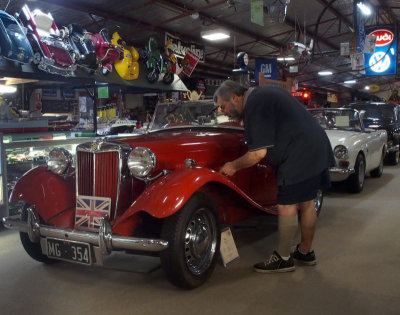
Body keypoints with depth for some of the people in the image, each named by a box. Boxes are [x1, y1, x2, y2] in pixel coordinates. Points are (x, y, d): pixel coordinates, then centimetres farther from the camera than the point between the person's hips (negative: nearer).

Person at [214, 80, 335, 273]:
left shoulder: (254, 105, -15)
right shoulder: (263, 94, 16)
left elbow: (259, 153, -19)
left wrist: (233, 166, -6)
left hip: (300, 155, -10)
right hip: (317, 148, 10)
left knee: (286, 206, -3)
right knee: (306, 203, 17)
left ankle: (283, 259, 9)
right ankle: (305, 252, 29)